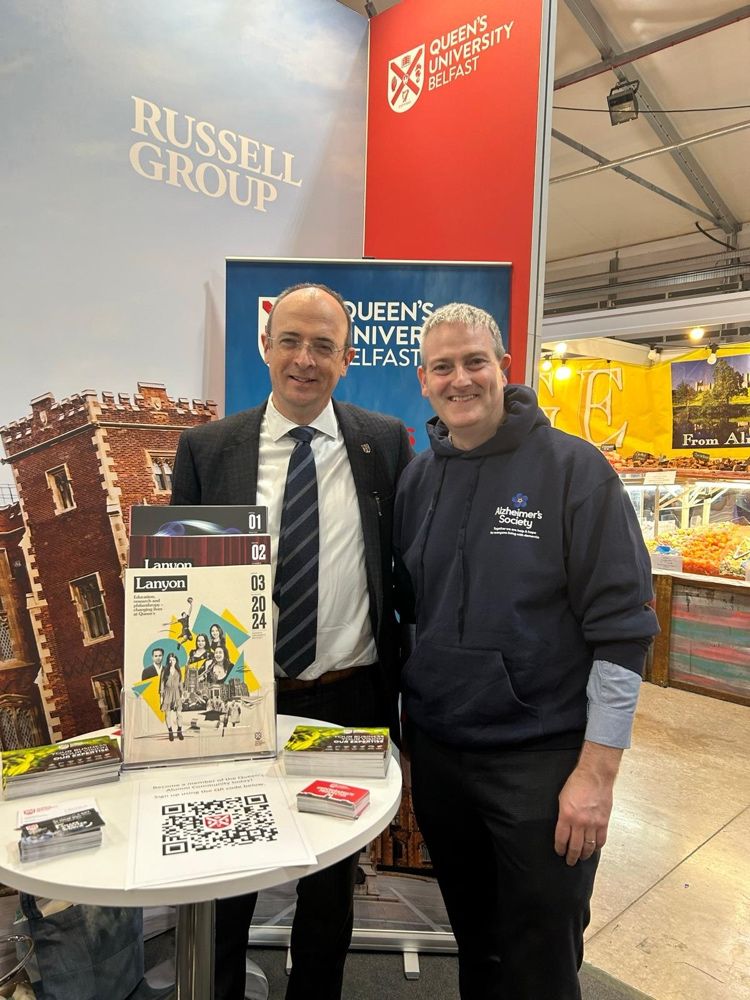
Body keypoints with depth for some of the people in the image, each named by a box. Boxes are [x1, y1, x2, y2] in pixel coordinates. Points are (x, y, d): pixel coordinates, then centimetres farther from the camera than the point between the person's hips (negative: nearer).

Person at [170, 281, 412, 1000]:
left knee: (332, 884, 22)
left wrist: (396, 692, 1)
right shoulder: (207, 448, -3)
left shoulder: (385, 442, -2)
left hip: (349, 697, 1)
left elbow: (402, 568, 3)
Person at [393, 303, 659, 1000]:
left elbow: (622, 627, -13)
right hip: (436, 751, 4)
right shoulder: (417, 479, 3)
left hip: (542, 759, -4)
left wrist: (597, 771, -15)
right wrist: (402, 730, 8)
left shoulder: (573, 467, -11)